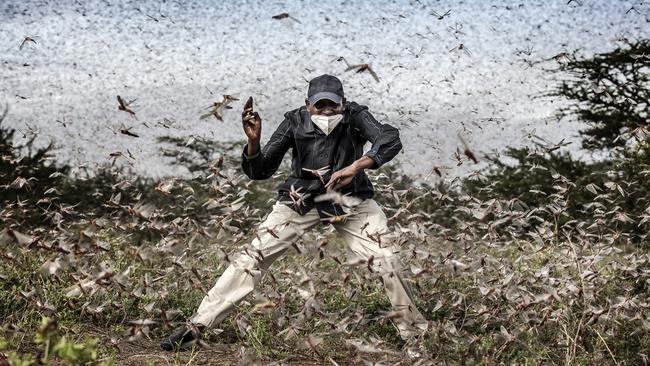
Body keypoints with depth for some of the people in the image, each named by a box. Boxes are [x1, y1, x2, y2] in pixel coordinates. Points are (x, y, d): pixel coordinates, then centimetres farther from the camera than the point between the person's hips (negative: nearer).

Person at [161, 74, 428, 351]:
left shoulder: (355, 117, -18)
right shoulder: (295, 123, -15)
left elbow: (391, 139, -35)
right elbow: (259, 171, -14)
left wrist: (355, 167, -49)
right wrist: (253, 140, -35)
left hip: (350, 199, 0)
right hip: (301, 200, 0)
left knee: (385, 260, -12)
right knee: (255, 255, -10)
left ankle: (414, 333, 8)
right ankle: (196, 326, -7)